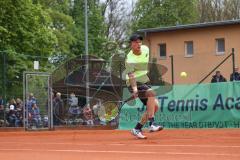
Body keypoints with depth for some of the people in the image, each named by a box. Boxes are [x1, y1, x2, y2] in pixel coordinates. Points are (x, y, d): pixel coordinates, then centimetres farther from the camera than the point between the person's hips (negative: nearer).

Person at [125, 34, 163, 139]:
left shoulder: (145, 49, 0)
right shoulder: (130, 59, -21)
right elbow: (131, 75, -32)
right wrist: (134, 89, -44)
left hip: (145, 82, 8)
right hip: (135, 83, -8)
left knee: (155, 106, -4)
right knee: (151, 93, -34)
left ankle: (137, 129, 6)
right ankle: (152, 124, -37)